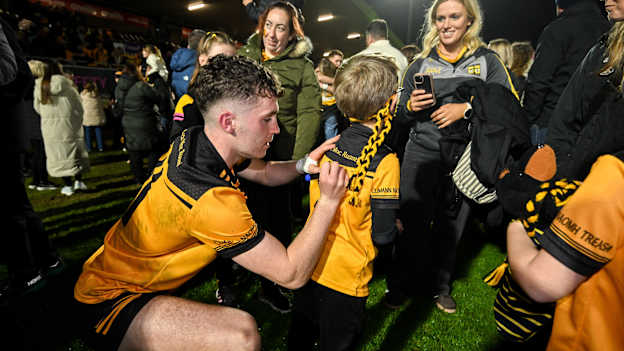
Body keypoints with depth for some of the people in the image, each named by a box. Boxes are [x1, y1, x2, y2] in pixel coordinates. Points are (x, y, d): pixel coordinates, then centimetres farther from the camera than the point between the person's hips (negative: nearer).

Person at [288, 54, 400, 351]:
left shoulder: (330, 146, -5)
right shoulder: (384, 162, -21)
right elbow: (383, 237, -19)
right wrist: (395, 230, 1)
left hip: (309, 263, 5)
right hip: (344, 279, -5)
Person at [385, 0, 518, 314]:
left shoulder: (487, 61, 7)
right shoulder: (421, 63, 10)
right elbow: (400, 119, 13)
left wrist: (467, 108, -15)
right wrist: (410, 107, -9)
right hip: (421, 155, 0)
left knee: (451, 227, 10)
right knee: (412, 223, 0)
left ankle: (441, 286, 32)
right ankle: (399, 283, 22)